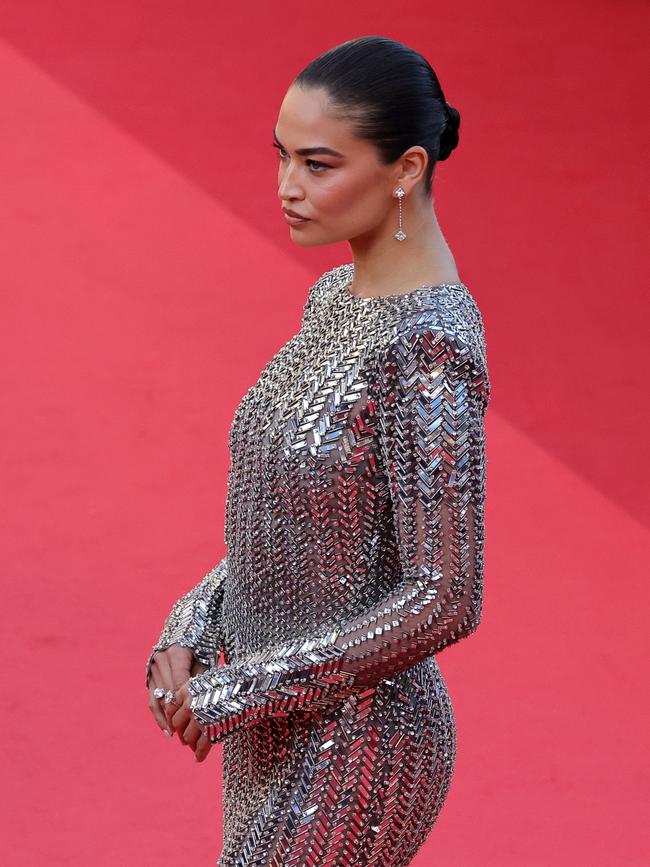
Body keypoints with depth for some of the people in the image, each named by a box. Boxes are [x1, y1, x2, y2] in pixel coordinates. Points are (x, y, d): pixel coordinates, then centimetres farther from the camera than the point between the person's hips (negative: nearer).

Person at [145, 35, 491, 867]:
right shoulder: (337, 299, 5)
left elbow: (445, 602, -24)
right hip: (278, 729, 9)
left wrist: (239, 690, -18)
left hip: (353, 748, -9)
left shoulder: (428, 348, -23)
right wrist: (192, 633, 0)